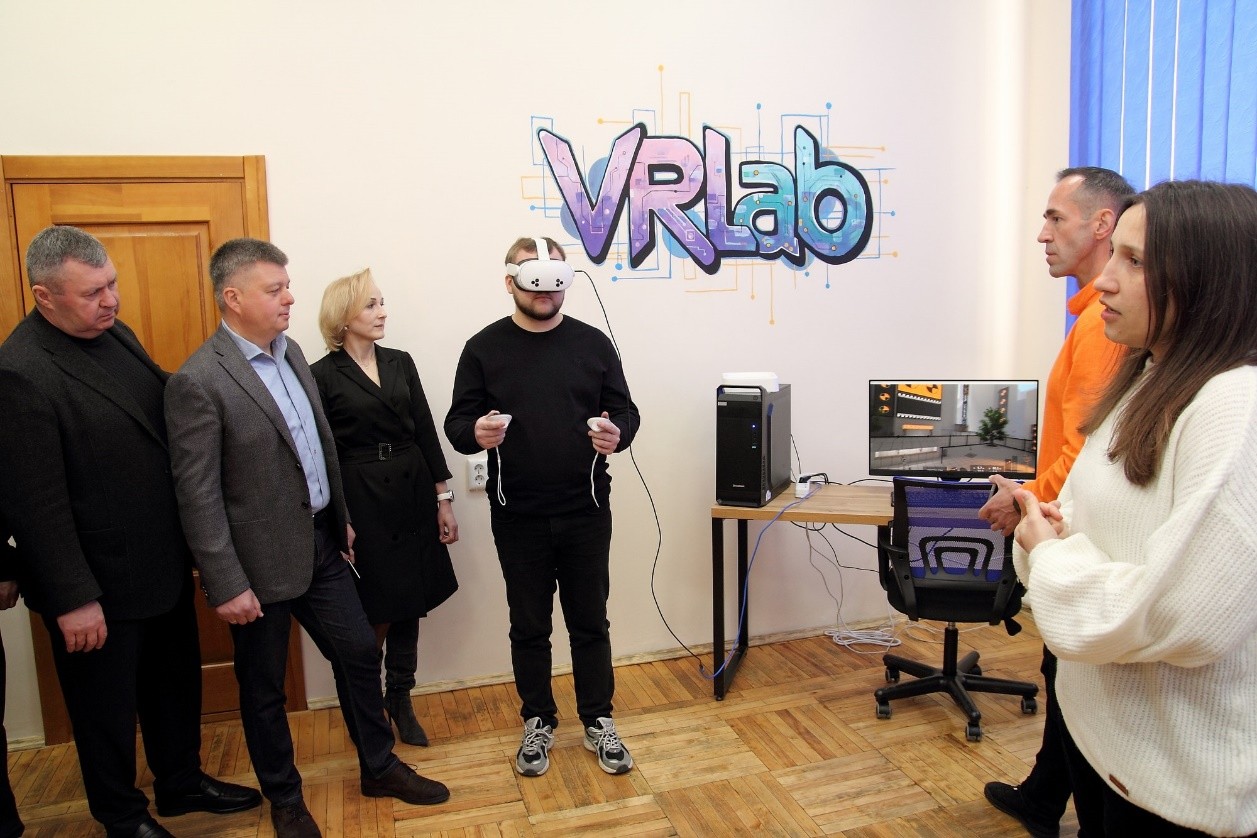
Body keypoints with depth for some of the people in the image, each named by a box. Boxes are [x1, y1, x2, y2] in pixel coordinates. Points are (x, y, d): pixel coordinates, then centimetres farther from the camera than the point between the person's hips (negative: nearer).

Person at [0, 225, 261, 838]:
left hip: (163, 561, 8)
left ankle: (181, 782, 45)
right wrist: (73, 599, -18)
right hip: (99, 583, -7)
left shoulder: (116, 333, 2)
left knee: (175, 682, 23)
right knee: (108, 705, 16)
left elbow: (162, 416, 12)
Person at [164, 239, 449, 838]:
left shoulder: (290, 353, 5)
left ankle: (379, 767, 36)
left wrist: (342, 520, 16)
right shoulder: (197, 382, -19)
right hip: (262, 562, -7)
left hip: (320, 545, 7)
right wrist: (227, 585, -18)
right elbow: (198, 497, -19)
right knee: (264, 687, 13)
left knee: (359, 652, 15)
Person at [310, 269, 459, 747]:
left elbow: (426, 432, 8)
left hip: (413, 495, 5)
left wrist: (443, 498, 5)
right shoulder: (323, 376, -6)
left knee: (409, 606, 10)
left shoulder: (401, 363, 8)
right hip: (360, 501, -4)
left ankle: (400, 702, 26)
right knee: (375, 615, 2)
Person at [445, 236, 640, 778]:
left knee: (590, 622, 12)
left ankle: (598, 722, 30)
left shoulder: (592, 344, 3)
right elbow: (456, 423, 0)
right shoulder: (484, 348, 0)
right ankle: (538, 723, 32)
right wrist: (475, 433, -24)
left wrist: (617, 433, -19)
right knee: (529, 626, 13)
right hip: (517, 518, 0)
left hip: (586, 513, 1)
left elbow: (625, 410, 4)